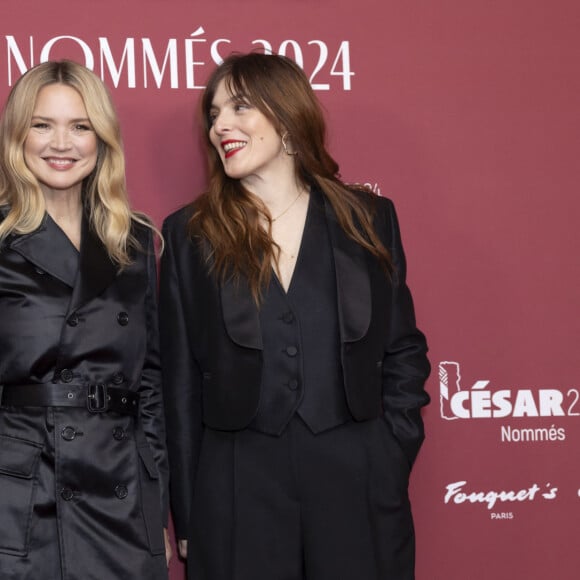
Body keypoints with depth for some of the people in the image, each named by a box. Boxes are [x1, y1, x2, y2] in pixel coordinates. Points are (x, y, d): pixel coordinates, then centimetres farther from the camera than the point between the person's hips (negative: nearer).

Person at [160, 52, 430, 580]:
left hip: (357, 492, 1)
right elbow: (180, 384, 2)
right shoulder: (190, 235, 2)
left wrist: (390, 462, -3)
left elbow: (404, 354, 8)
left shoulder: (369, 218, 5)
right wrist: (187, 521, -1)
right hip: (237, 496, 0)